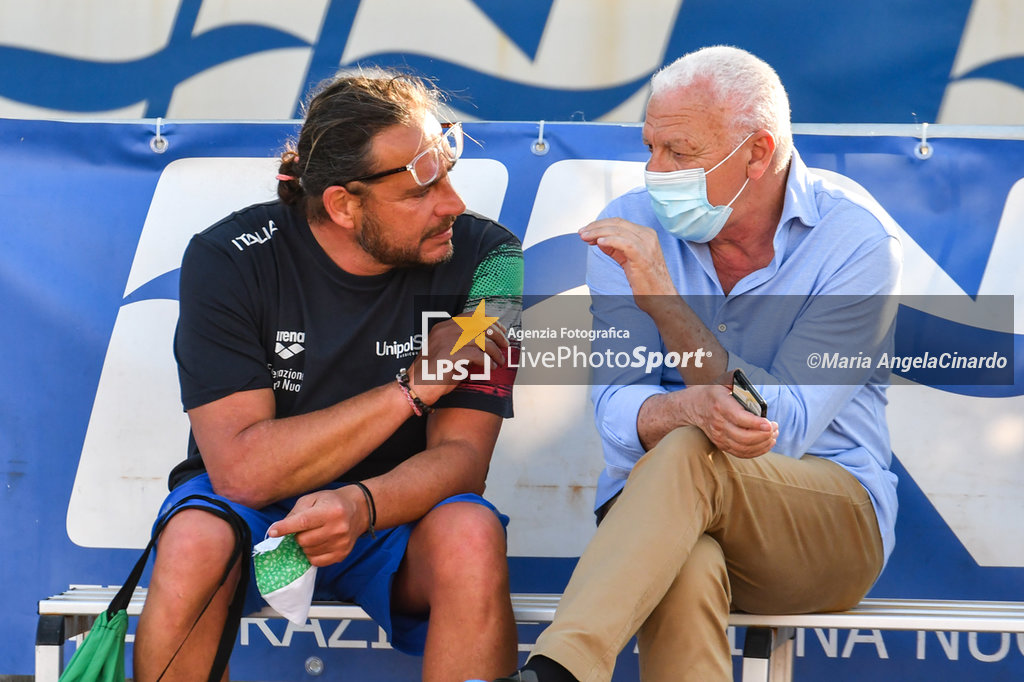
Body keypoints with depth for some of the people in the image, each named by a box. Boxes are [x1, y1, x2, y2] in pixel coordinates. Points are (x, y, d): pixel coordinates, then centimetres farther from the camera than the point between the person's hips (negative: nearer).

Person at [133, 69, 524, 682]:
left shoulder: (482, 257, -12)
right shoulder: (229, 259, -16)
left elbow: (460, 455, -14)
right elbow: (241, 470, -22)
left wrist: (360, 505, -37)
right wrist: (414, 387, -24)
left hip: (397, 510, 1)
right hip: (254, 510, -1)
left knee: (472, 538, -32)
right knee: (194, 542, -34)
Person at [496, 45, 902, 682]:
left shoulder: (857, 240, -10)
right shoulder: (630, 226, 0)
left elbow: (782, 433, -18)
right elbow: (618, 414, -7)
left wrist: (661, 297, -25)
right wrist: (692, 408, -32)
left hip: (834, 526, -1)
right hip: (654, 513, 2)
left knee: (688, 454, -35)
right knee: (687, 575, -37)